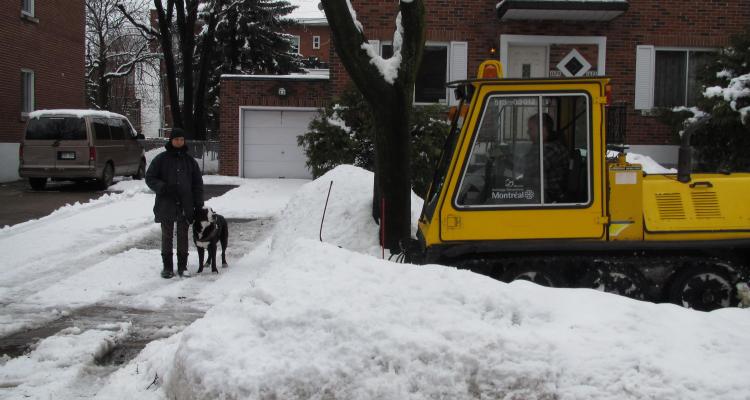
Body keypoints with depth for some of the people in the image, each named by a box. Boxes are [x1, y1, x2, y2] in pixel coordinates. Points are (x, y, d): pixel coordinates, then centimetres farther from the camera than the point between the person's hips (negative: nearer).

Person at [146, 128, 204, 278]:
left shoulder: (189, 160, 8)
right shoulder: (161, 159, 0)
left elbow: (198, 183, 11)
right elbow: (150, 178, 0)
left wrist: (199, 203, 3)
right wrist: (163, 187, -18)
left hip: (185, 205, 2)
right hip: (166, 204, -2)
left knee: (183, 236, 7)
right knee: (167, 236, 4)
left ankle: (182, 266, 15)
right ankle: (167, 267, 12)